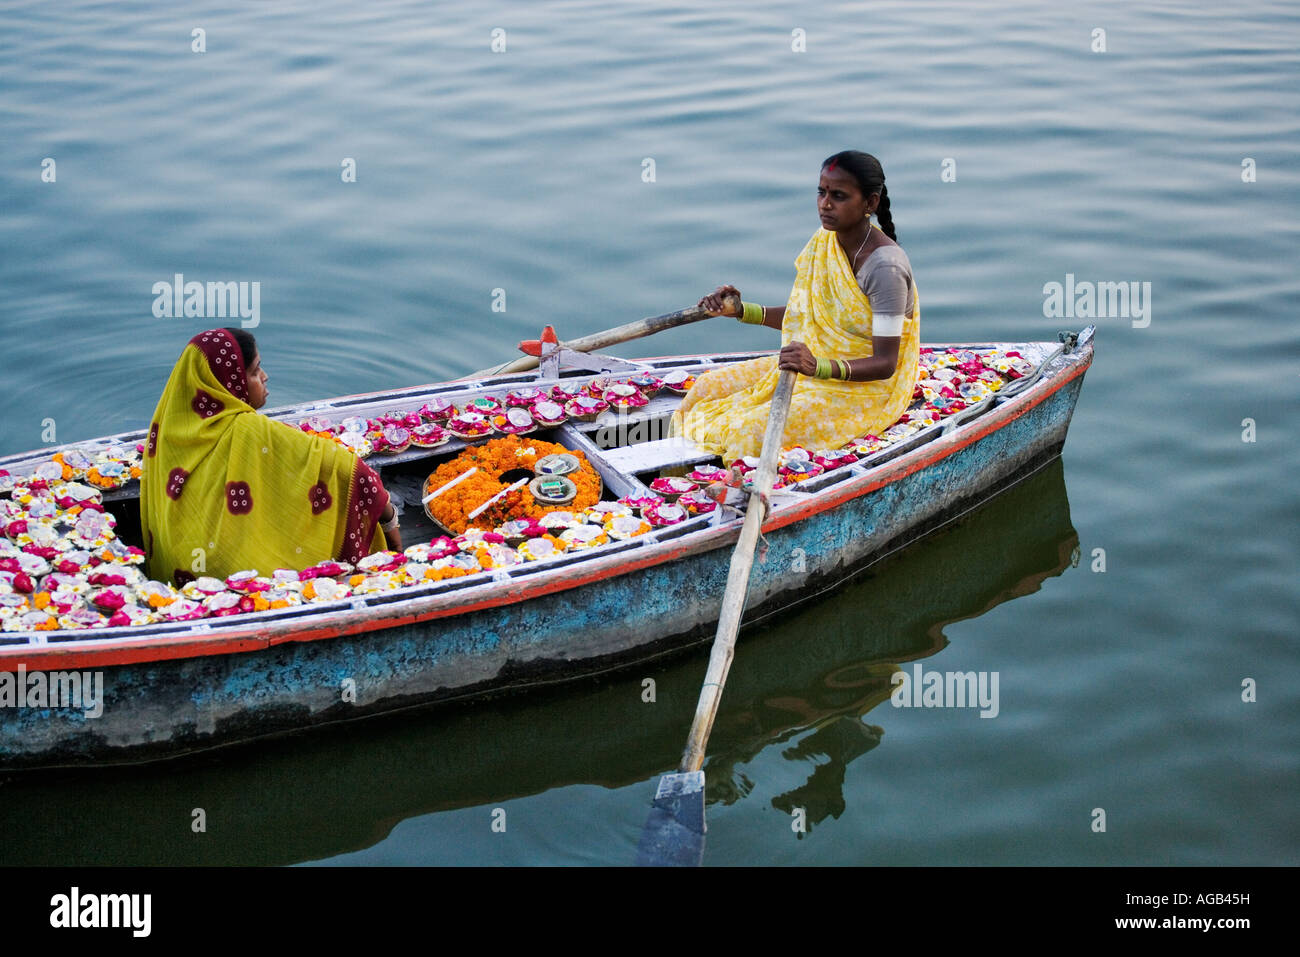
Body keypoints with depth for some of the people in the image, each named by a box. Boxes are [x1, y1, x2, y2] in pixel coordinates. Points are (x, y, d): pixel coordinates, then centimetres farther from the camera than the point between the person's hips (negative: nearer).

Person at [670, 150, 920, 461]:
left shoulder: (886, 267, -24)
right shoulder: (825, 241, 1)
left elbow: (885, 363, -26)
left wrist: (819, 366, -42)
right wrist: (741, 310, 0)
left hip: (864, 385, -9)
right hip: (819, 363, 9)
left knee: (754, 430, -29)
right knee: (707, 389, 1)